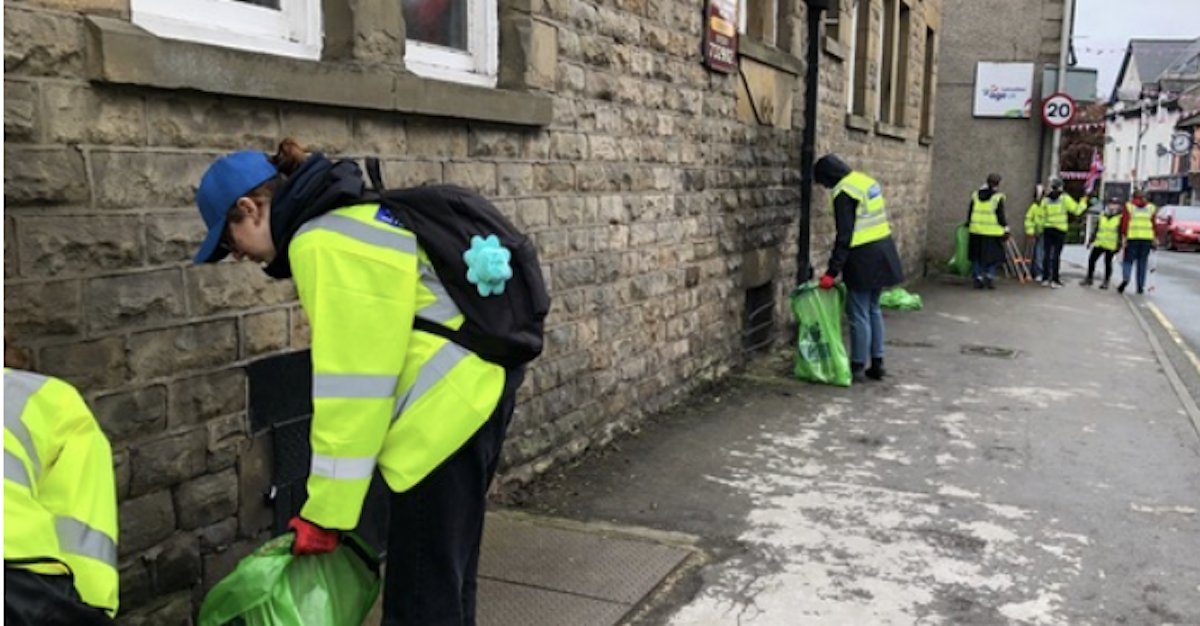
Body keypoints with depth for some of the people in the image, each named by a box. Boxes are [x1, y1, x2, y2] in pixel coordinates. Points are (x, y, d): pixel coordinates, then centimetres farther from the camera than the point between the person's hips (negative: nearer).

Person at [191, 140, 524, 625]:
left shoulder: (320, 244, -14)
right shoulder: (350, 217, 16)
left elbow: (349, 386, -17)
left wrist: (324, 510, -10)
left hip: (448, 406, -11)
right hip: (476, 384, 11)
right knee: (445, 575, 21)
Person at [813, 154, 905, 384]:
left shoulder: (844, 192, -15)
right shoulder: (868, 181, 13)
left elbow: (844, 236, -20)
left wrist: (832, 271, -19)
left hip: (863, 259, -9)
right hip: (882, 252, 9)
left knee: (859, 314, -1)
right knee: (873, 309, 17)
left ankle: (858, 367, 6)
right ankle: (877, 363, 22)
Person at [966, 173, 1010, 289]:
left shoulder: (975, 195, 8)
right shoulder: (998, 197, -6)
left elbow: (970, 213, 13)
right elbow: (1001, 215, -7)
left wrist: (969, 225, 22)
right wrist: (1006, 228, 1)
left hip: (976, 231, 4)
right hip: (992, 232, -4)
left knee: (977, 257, 10)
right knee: (992, 256, 7)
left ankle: (978, 278, 7)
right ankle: (990, 276, -4)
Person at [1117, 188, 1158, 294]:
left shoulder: (1129, 206, 3)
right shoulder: (1151, 207, 11)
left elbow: (1125, 223, -4)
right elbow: (1153, 224, 10)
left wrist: (1124, 237, -4)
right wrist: (1153, 239, 15)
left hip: (1132, 237, -2)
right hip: (1147, 237, 2)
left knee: (1128, 260, 3)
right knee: (1142, 263, 7)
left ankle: (1125, 279, -22)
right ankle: (1140, 286, 8)